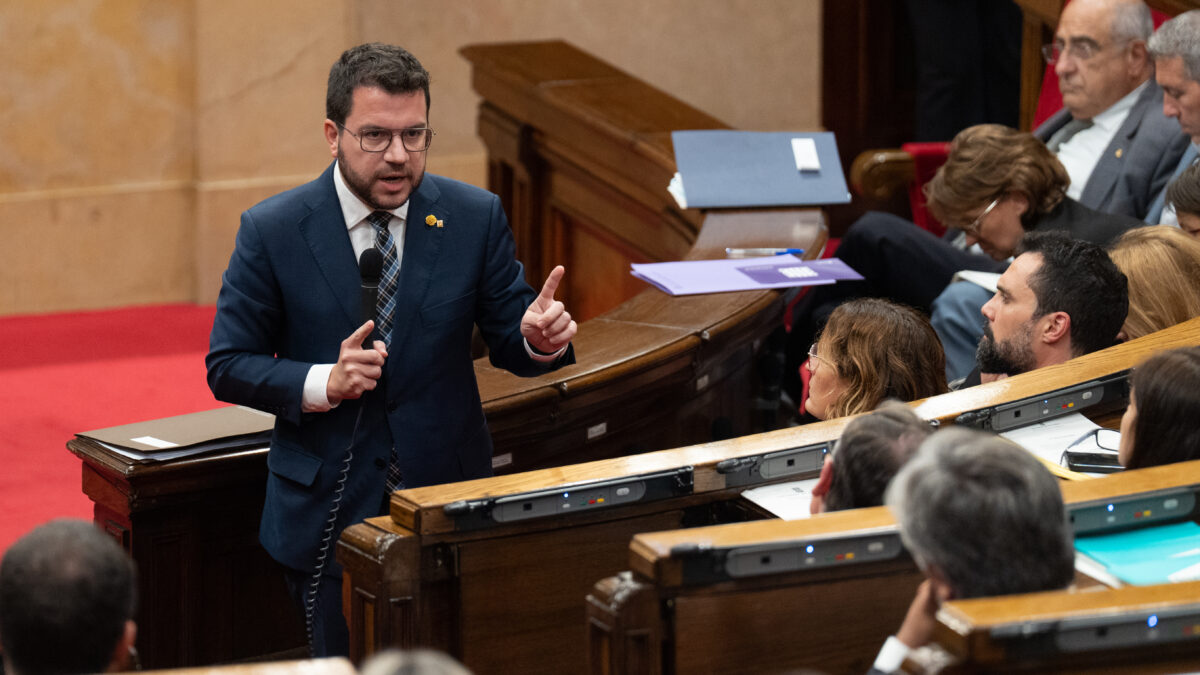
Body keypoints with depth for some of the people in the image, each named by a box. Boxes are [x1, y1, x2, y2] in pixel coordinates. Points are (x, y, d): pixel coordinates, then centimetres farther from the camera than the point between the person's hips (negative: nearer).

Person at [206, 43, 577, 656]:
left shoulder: (475, 218, -3)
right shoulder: (272, 231, -8)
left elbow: (507, 342, 3)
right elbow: (228, 365, -4)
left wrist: (539, 340, -22)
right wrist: (323, 384, -21)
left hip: (448, 491, 1)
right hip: (327, 510, -1)